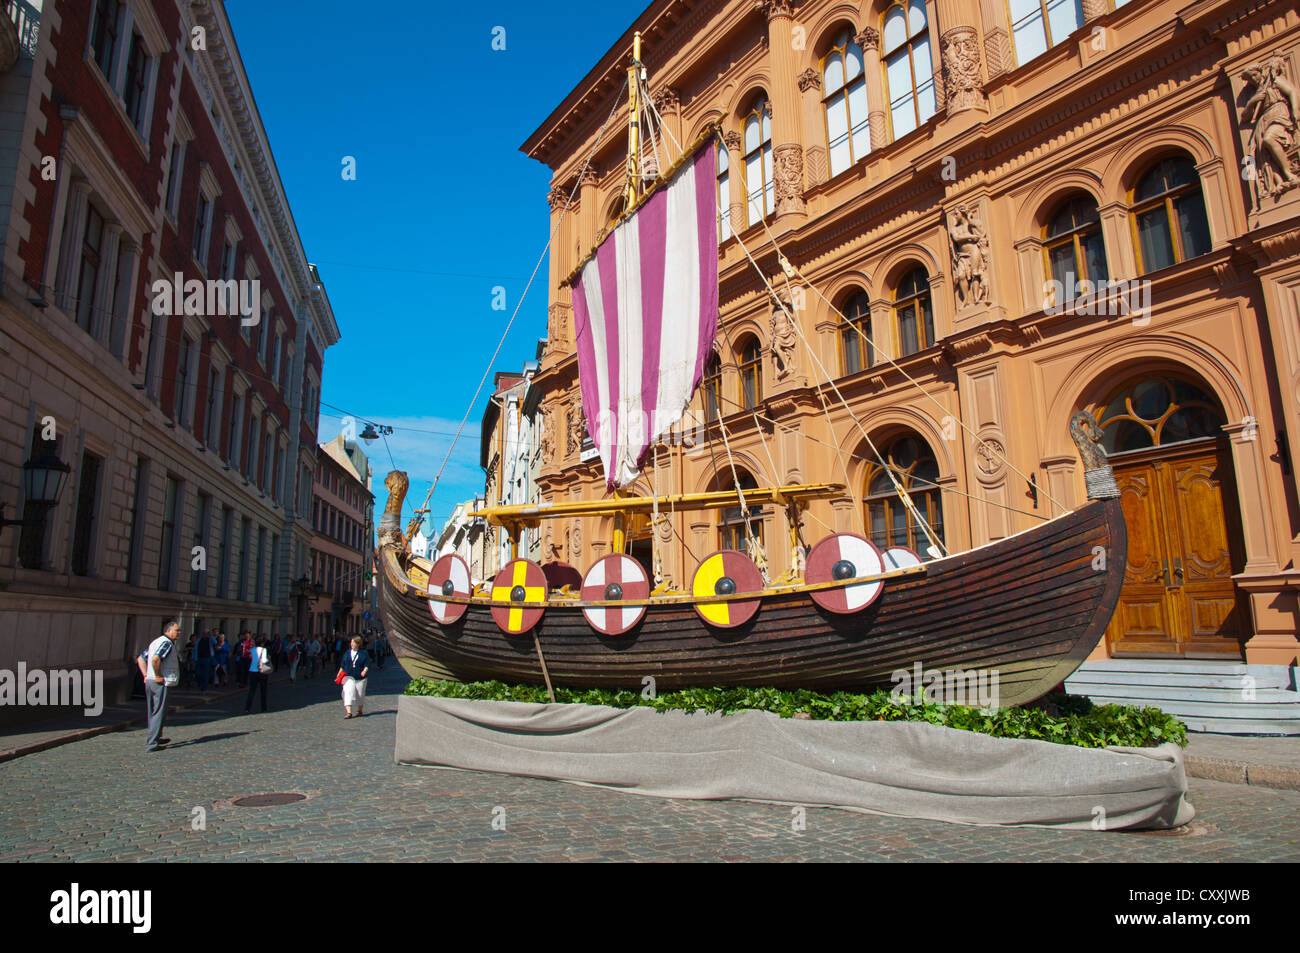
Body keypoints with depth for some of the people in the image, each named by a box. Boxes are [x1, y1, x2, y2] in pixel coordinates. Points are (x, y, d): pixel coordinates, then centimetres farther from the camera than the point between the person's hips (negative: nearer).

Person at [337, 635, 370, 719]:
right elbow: (342, 665, 15)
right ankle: (349, 712, -17)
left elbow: (367, 664, -5)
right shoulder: (347, 653, 9)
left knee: (360, 694, 7)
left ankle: (359, 711, 25)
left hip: (360, 677, -2)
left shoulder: (363, 653, 0)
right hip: (349, 677, 2)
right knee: (348, 693, -14)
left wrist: (364, 671, -22)